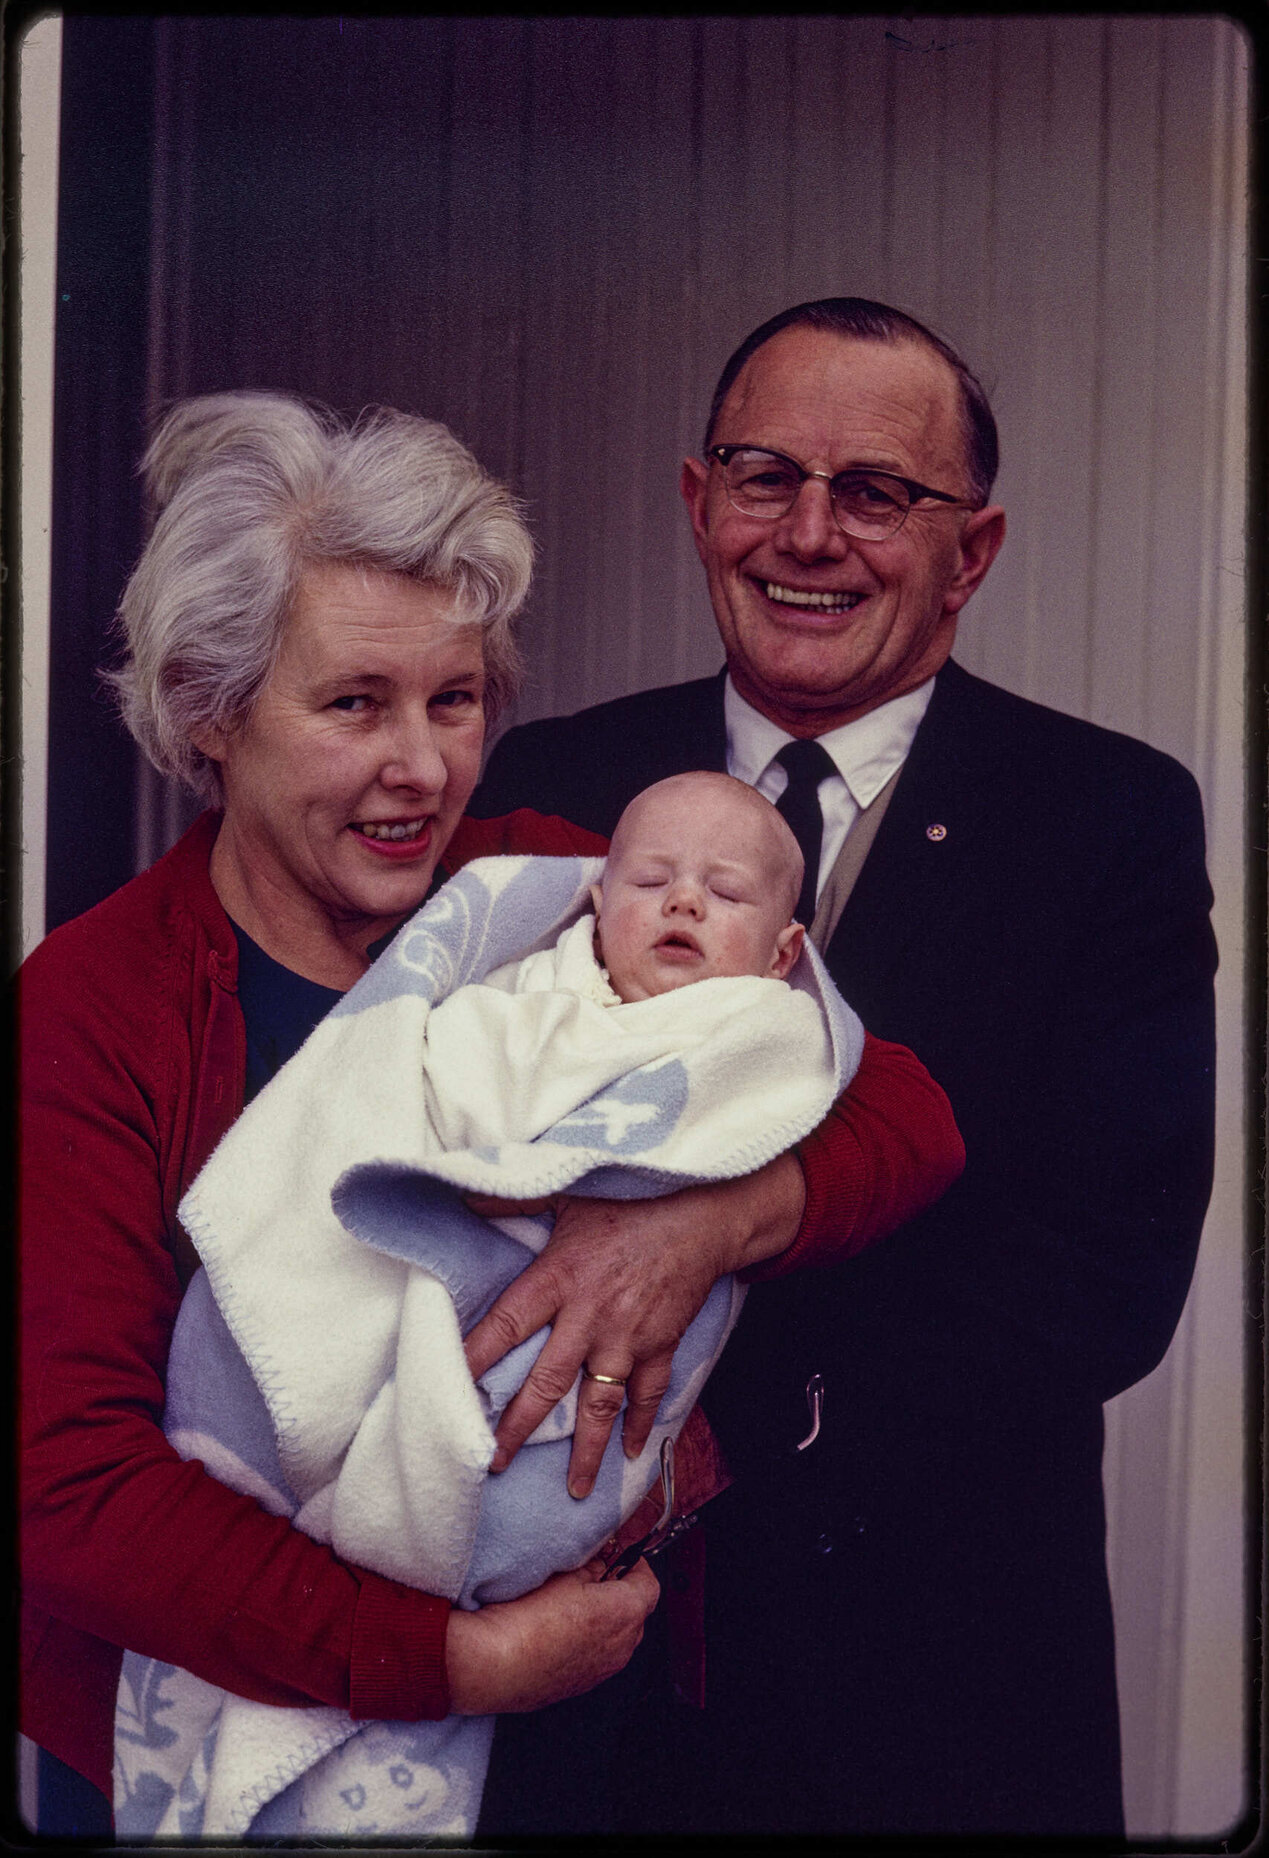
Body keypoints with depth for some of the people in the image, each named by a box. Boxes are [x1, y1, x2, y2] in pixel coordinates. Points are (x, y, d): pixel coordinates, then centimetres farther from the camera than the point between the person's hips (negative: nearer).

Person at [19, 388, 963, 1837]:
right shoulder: (80, 1014, -15)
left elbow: (906, 1108, -9)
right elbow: (67, 1481, -22)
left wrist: (715, 1217, -30)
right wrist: (457, 1661, -28)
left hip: (573, 1705, 3)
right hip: (210, 1734, -2)